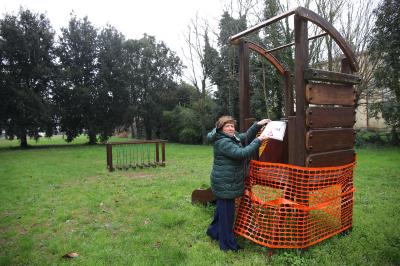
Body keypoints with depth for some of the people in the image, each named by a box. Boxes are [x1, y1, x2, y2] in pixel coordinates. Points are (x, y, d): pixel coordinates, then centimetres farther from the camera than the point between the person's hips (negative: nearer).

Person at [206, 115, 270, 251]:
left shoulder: (233, 137, 8)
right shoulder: (222, 142, -23)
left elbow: (246, 137, 16)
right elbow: (242, 153, -30)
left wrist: (257, 125, 4)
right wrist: (258, 141, -25)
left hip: (227, 183, 10)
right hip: (225, 184, -10)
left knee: (222, 208, 25)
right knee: (227, 212, 1)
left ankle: (214, 231, 45)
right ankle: (227, 244, 16)